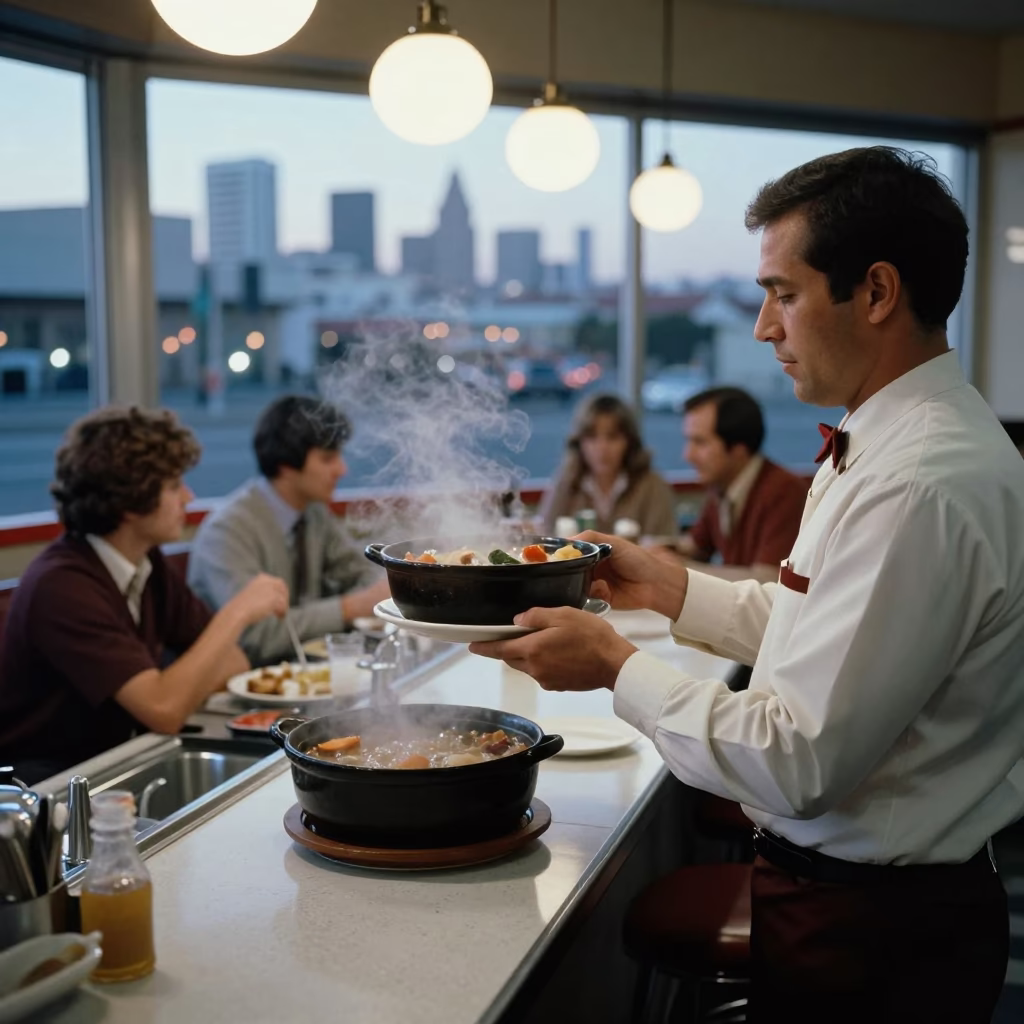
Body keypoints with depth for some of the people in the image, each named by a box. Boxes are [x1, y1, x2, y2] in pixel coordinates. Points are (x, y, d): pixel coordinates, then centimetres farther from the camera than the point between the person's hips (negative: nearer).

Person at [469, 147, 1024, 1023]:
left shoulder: (918, 488, -29)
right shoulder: (902, 442, 5)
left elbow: (798, 764, -27)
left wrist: (619, 667, -16)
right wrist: (675, 590, 9)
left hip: (869, 934, -9)